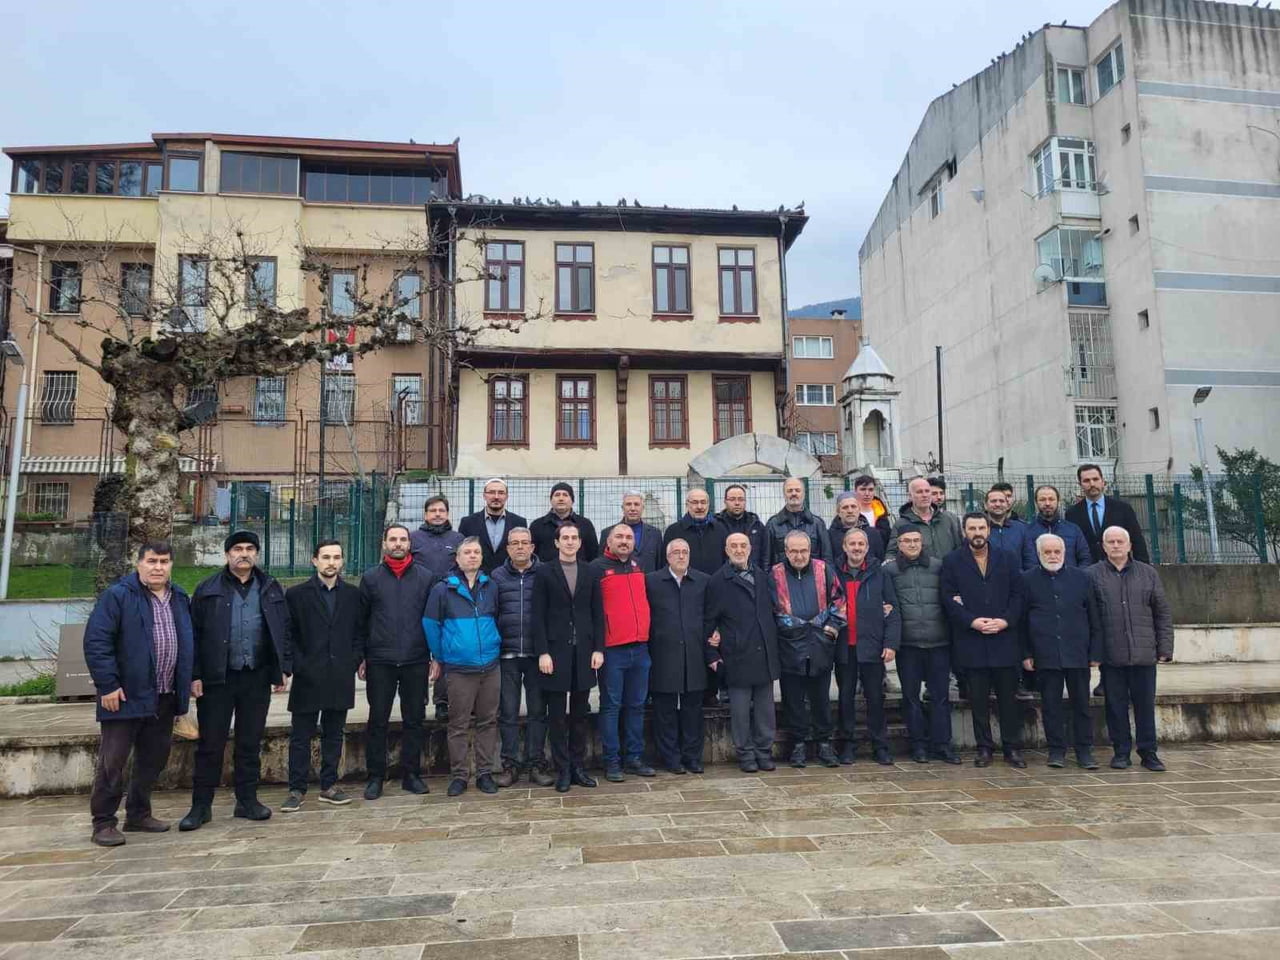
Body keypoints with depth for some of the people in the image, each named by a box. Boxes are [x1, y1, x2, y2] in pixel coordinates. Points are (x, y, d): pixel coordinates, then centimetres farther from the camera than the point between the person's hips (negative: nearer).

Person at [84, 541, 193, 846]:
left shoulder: (180, 598, 12)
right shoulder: (117, 595, -8)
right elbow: (95, 641, -13)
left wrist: (187, 684, 13)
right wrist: (108, 685, -17)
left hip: (165, 697, 6)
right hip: (127, 695, -6)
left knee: (153, 759, 14)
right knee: (112, 761, 1)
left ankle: (138, 814, 28)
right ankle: (103, 823, 13)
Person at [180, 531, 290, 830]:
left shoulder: (271, 589, 8)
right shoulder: (208, 589, 1)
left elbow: (284, 631, 9)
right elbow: (194, 634, 0)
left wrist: (283, 668, 3)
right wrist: (195, 676, -6)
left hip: (257, 679, 2)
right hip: (217, 679, -2)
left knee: (251, 743, 10)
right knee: (210, 744, 5)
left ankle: (247, 800, 22)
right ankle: (201, 806, 16)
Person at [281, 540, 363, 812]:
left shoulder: (353, 594, 7)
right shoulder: (296, 594, 0)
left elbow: (361, 631, 10)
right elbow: (288, 635, 0)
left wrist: (354, 661, -1)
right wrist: (297, 665, -8)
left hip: (341, 677, 2)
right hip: (307, 677, -2)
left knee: (334, 734, 10)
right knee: (300, 736, 4)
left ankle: (329, 786, 21)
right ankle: (297, 790, 14)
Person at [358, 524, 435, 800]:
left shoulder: (426, 577, 4)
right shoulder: (371, 577, 4)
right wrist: (361, 657, 1)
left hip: (416, 661, 1)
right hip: (380, 661, 0)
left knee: (415, 719, 8)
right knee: (378, 719, 6)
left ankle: (411, 774, 20)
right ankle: (375, 777, 18)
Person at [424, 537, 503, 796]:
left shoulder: (491, 587, 6)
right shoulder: (443, 589, -2)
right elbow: (430, 623, 2)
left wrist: (496, 645, 11)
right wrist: (438, 657, 5)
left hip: (490, 666, 3)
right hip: (459, 667, -3)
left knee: (488, 721, 9)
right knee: (459, 724, 4)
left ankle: (485, 773, 19)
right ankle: (458, 776, 15)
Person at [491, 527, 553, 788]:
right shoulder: (497, 577, 6)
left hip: (537, 654, -1)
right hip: (507, 654, 1)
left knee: (537, 711, 7)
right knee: (508, 712, 7)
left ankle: (536, 763, 17)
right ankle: (510, 764, 17)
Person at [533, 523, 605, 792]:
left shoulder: (591, 573, 9)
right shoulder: (544, 572, 1)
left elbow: (598, 614, 8)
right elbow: (538, 615, -3)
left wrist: (598, 649, 0)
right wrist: (542, 652, -10)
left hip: (584, 651, 3)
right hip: (555, 651, -2)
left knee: (579, 714, 10)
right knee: (557, 715, 4)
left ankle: (578, 767, 18)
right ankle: (563, 770, 12)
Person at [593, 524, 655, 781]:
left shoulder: (639, 566, 13)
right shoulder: (598, 567, -4)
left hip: (640, 647, 6)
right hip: (612, 649, -5)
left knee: (636, 705, 11)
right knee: (611, 706, 1)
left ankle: (634, 757, 20)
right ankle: (612, 761, 9)